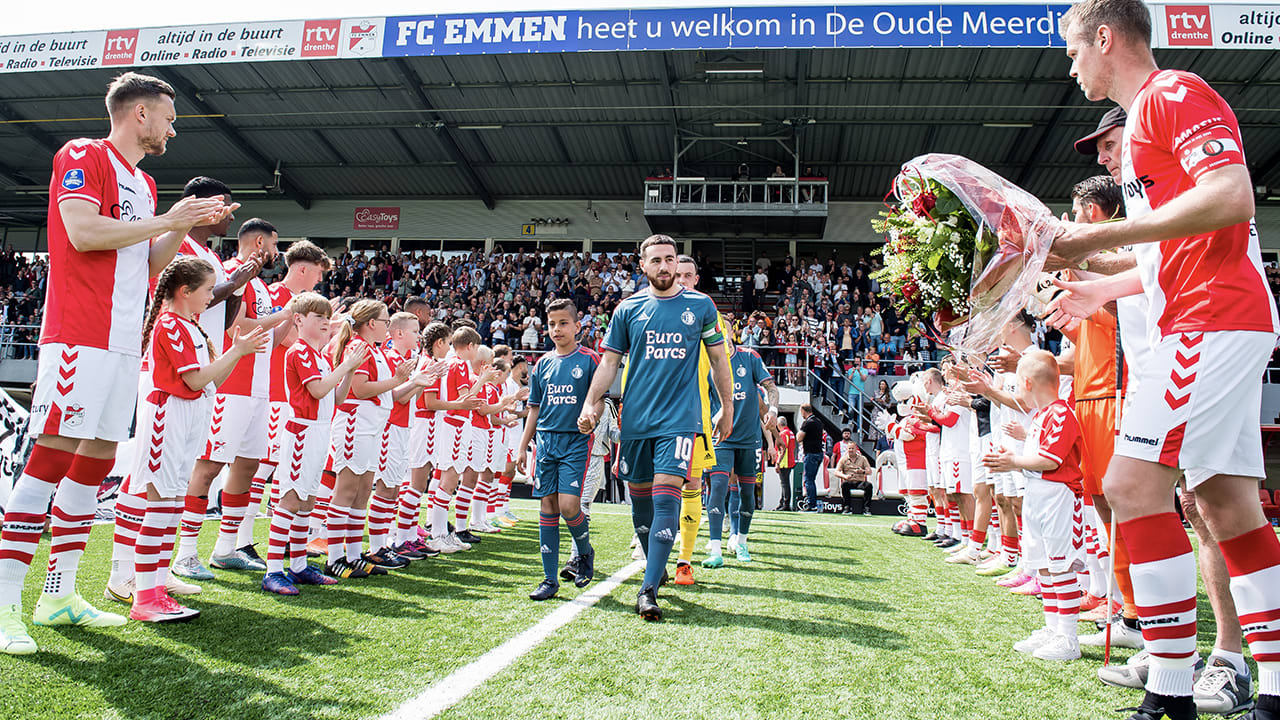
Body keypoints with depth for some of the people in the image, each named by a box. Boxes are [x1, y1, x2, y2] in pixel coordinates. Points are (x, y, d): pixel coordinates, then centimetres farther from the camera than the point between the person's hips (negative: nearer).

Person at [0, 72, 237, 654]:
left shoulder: (143, 183, 22)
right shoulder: (83, 156, -2)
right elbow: (83, 233, -17)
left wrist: (188, 224, 13)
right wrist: (166, 220, -10)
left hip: (125, 342, 9)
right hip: (78, 336, -9)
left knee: (96, 458, 8)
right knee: (51, 457, -11)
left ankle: (59, 594, 16)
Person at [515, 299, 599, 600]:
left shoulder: (589, 360, 0)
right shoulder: (542, 364, 13)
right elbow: (534, 409, 17)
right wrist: (522, 446, 13)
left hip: (576, 440, -4)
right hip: (546, 440, 4)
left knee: (568, 505, -13)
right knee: (547, 506, 4)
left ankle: (585, 552, 19)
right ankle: (550, 579, 11)